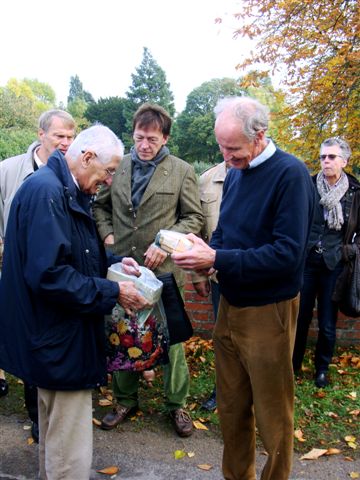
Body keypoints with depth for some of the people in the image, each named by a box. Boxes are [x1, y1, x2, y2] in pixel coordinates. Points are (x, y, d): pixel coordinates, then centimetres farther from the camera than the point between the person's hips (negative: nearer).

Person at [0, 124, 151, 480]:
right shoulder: (46, 190, -22)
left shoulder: (65, 190, 10)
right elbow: (49, 274, -29)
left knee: (54, 434, 28)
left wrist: (114, 262, 5)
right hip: (60, 340, -11)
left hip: (53, 335, 11)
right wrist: (112, 293, -22)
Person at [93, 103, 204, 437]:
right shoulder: (118, 166, 5)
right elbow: (100, 205, 16)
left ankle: (176, 404, 26)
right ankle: (125, 400, 34)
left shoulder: (182, 171, -2)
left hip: (163, 269, -3)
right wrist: (107, 234, -1)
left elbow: (194, 217, -1)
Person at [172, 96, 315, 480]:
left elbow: (287, 254, -22)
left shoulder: (290, 175, -16)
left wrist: (218, 259, -23)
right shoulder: (235, 173, 7)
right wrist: (207, 255, -7)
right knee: (230, 408, 19)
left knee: (271, 416, 11)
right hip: (229, 305, 7)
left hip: (268, 312, -7)